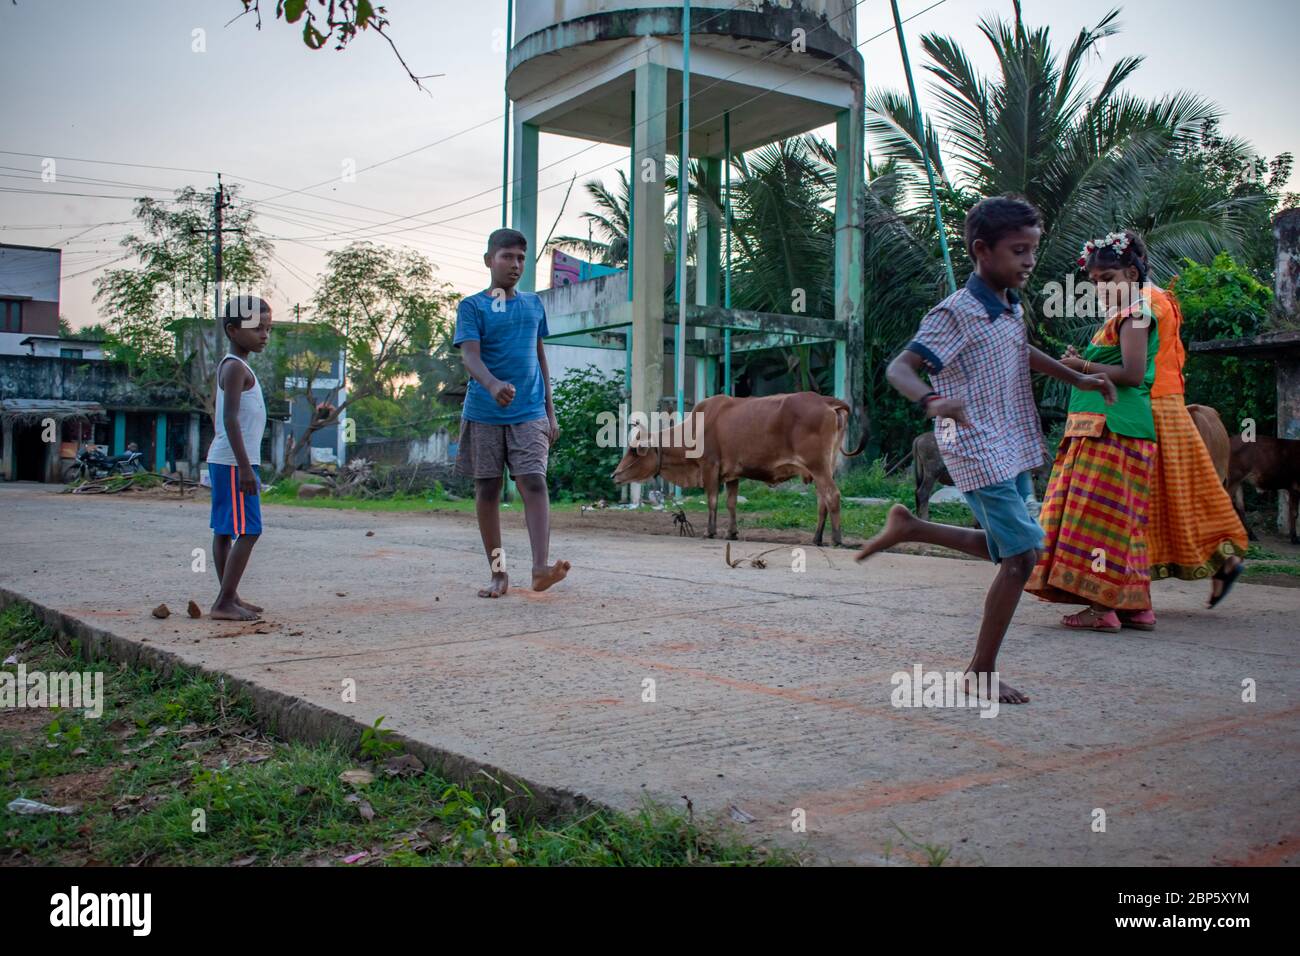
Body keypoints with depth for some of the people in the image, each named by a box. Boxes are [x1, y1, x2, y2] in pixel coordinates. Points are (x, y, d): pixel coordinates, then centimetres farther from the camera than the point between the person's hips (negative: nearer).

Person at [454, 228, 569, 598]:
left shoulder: (533, 304, 12)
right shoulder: (472, 306, -1)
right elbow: (470, 356, -14)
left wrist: (550, 409, 14)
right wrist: (493, 384, -36)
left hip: (529, 413, 2)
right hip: (484, 414, -2)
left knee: (534, 483, -14)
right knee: (487, 490, 4)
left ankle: (541, 567, -23)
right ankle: (498, 572, 13)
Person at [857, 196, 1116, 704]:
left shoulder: (1013, 308, 9)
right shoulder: (956, 313, -17)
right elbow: (899, 367, -23)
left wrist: (1077, 378, 25)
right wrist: (931, 401, -43)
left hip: (1014, 450, 9)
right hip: (979, 453, -9)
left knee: (1004, 548, 18)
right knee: (1022, 555, -10)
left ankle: (908, 526, 32)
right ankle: (982, 672, 3)